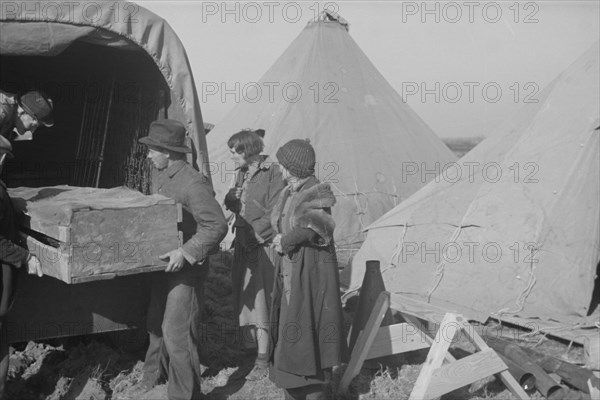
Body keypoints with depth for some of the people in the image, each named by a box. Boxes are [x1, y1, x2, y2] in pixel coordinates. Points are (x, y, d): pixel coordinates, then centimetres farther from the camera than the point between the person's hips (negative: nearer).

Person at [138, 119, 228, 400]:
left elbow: (217, 226, -25)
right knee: (156, 323, 22)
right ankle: (156, 373, 44)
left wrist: (186, 252, -30)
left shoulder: (194, 183, -22)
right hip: (163, 263, 9)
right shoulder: (158, 176, 6)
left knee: (176, 333, -6)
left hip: (186, 269, -9)